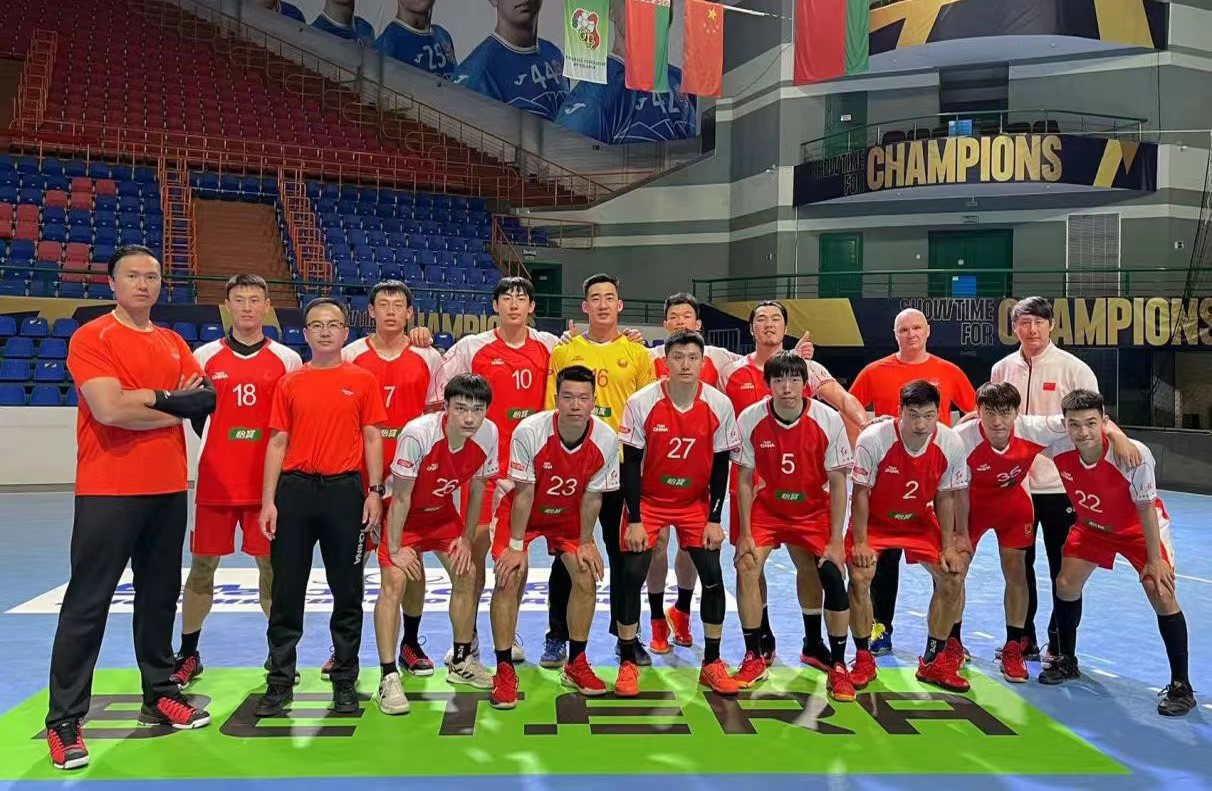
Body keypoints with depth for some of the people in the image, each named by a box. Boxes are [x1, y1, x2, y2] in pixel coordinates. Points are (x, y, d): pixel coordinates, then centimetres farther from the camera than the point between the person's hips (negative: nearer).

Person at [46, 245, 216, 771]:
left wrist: (150, 397, -11)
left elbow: (207, 397, 5)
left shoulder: (174, 343, 13)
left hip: (168, 490, 6)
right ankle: (64, 719, 6)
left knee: (160, 597, 15)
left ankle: (159, 695, 27)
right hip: (108, 491, -6)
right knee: (87, 605, -1)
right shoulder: (91, 338, -7)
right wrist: (176, 405, -8)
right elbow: (108, 409, -19)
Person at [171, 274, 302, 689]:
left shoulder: (288, 360, 4)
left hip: (268, 481, -1)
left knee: (271, 565, 4)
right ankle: (187, 655, 23)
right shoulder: (204, 356, 5)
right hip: (215, 480, 1)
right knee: (202, 564, 8)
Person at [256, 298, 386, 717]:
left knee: (347, 591, 6)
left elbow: (373, 438, 3)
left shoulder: (362, 380, 4)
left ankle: (344, 681, 18)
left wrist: (375, 490, -6)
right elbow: (278, 442, 7)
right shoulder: (289, 383, 8)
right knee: (286, 591, 5)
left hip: (345, 490, -1)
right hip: (294, 490, 1)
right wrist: (268, 500, 0)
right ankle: (280, 680, 17)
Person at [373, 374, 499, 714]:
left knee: (466, 574, 3)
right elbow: (401, 498, -24)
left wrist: (467, 539, 0)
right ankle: (388, 678, -10)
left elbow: (476, 488, -3)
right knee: (394, 581, -18)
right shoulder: (417, 434, -35)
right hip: (405, 514, -5)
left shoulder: (489, 434, -20)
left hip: (444, 513, 5)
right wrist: (395, 549, -20)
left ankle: (461, 662, 23)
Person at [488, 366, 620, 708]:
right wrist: (516, 546, -19)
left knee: (587, 577, -5)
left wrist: (585, 543, -5)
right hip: (522, 511, -3)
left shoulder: (606, 439, -24)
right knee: (509, 578, -16)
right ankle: (504, 671, -2)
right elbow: (524, 493, -23)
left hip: (568, 515, 3)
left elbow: (592, 496, -10)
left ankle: (576, 665, 14)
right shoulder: (529, 431, -33)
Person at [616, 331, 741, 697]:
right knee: (632, 576, -8)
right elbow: (631, 463, -12)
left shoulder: (719, 405, -12)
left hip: (696, 503, 2)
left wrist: (714, 519, -7)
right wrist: (634, 519, -14)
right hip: (648, 500, -1)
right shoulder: (641, 402, -17)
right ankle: (627, 663, 7)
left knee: (713, 576, -3)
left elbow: (720, 465, -4)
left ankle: (712, 663, 14)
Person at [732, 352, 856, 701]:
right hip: (767, 507, 1)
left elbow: (838, 483, -12)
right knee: (746, 566, -17)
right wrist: (745, 534, -11)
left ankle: (838, 665, 3)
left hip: (814, 510, -1)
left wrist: (835, 540, -14)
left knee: (833, 575, -15)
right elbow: (745, 480, -8)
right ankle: (754, 658, 0)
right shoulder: (750, 419, -18)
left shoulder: (829, 420, -20)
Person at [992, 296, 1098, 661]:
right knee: (1018, 565, 12)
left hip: (1060, 484, -3)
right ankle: (1023, 639, 25)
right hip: (1014, 484, 4)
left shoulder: (1073, 369, -6)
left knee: (1063, 568, 5)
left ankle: (1059, 645, 18)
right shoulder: (1002, 369, 5)